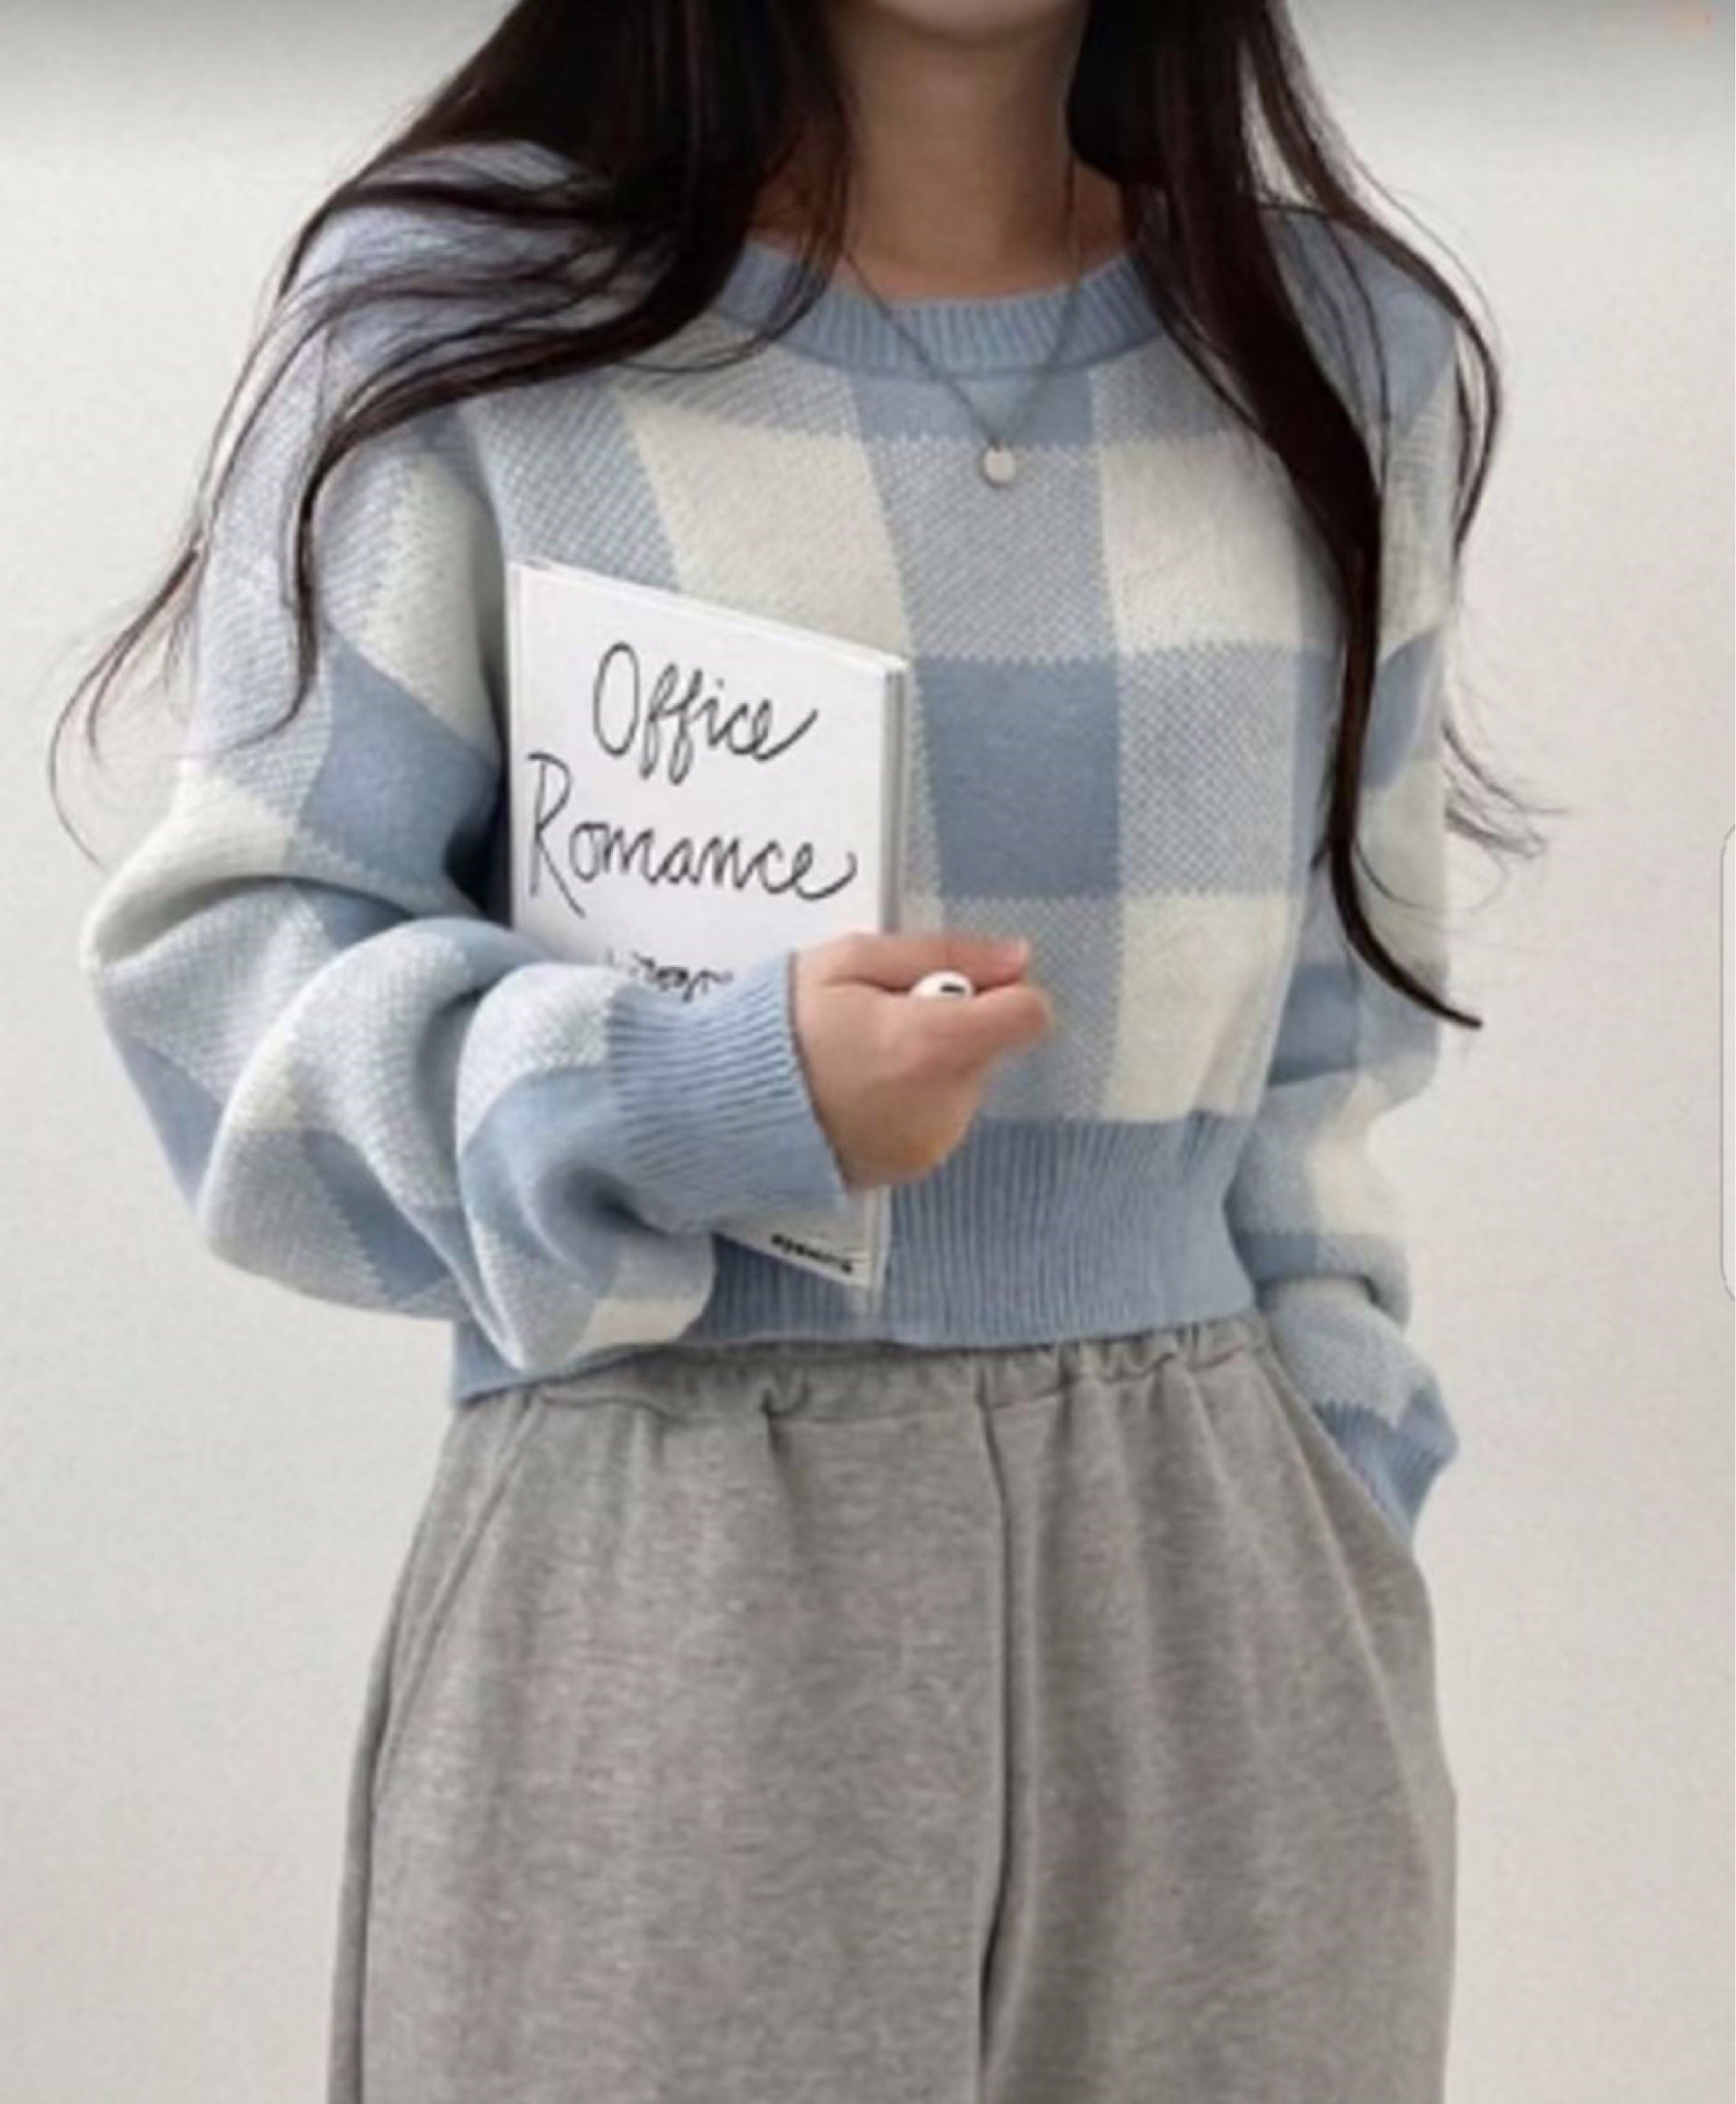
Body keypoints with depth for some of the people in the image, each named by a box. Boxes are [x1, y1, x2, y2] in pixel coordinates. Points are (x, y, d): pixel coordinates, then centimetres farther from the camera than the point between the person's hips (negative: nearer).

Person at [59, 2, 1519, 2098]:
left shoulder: (1343, 348, 8)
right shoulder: (458, 300, -3)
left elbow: (1327, 1033, 14)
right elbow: (221, 961, -2)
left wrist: (1333, 1525, 8)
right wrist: (684, 1099, -18)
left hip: (1209, 1582, 3)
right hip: (665, 1579, -3)